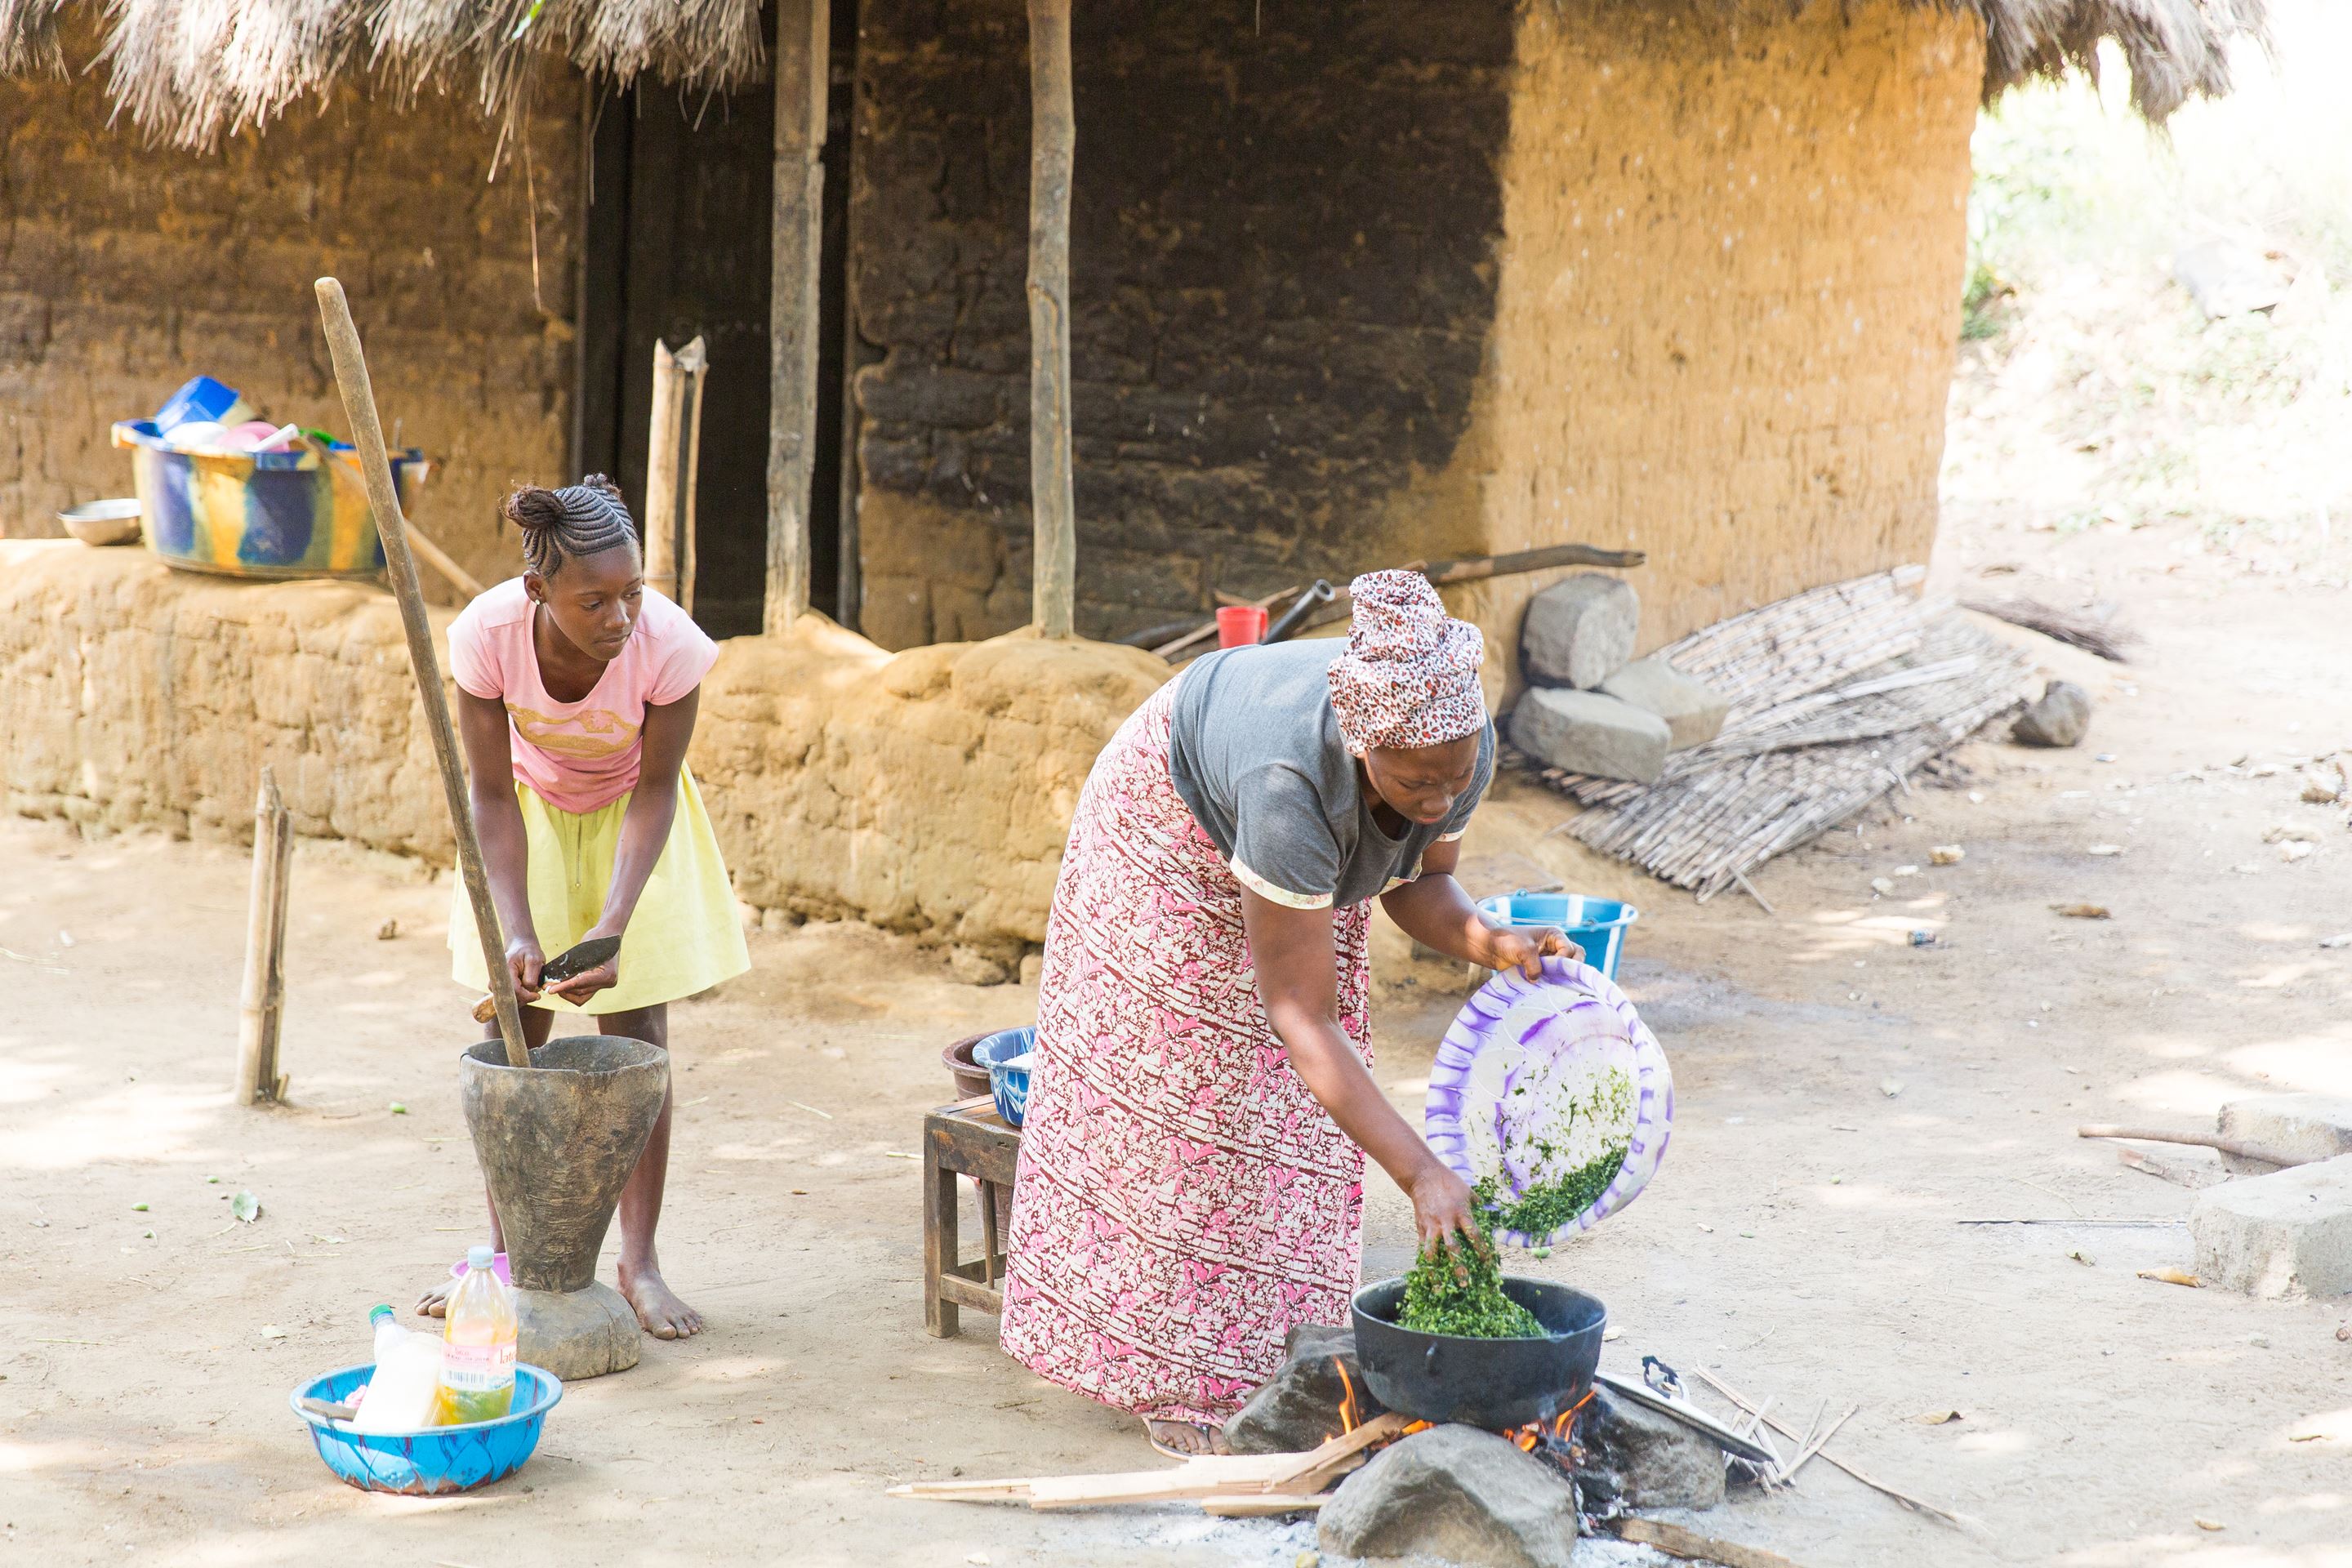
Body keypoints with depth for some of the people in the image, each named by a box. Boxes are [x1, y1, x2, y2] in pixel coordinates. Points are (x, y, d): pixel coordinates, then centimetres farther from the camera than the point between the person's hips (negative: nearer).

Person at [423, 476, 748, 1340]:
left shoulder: (667, 643, -35)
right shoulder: (489, 634, -33)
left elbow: (654, 790, -21)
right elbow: (492, 794, -21)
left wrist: (613, 928, -30)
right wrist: (518, 933, -29)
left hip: (629, 823, -1)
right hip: (532, 814, 1)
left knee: (637, 1035, -3)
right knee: (516, 1034, 2)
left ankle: (639, 1261, 6)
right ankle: (508, 1253, 15)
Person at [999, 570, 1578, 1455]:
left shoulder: (1463, 744, -31)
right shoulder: (1296, 784, -47)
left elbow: (1418, 885, -11)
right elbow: (1300, 1015, -44)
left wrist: (1489, 942, -33)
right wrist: (1422, 1174, -50)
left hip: (1313, 867, 6)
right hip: (1177, 827, -6)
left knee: (1294, 1107, 5)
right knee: (1181, 1089, -5)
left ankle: (1270, 1359, 12)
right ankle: (1173, 1376, 2)